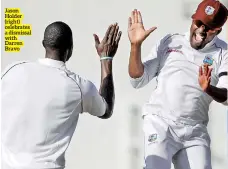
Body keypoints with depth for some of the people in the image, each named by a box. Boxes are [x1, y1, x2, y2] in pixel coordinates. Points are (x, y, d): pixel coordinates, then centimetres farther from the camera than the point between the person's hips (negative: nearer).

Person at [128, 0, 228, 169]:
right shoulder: (169, 42, 10)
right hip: (159, 123, -1)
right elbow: (138, 81, 8)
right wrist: (136, 45, -4)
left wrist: (208, 89, -29)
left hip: (195, 132, 1)